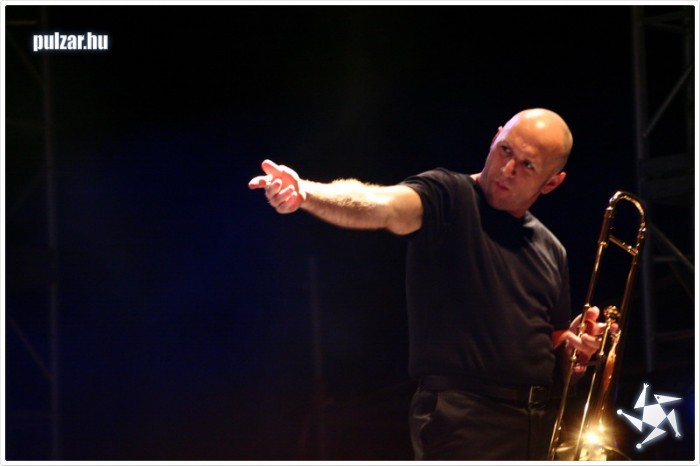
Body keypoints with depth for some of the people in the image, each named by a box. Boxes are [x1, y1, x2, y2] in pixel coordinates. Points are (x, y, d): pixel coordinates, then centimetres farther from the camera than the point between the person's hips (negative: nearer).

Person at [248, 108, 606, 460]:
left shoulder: (550, 250, 16)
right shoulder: (449, 199, -4)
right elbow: (382, 206, -26)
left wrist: (572, 346, 3)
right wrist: (306, 193, -46)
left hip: (537, 426, 7)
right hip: (462, 420, -7)